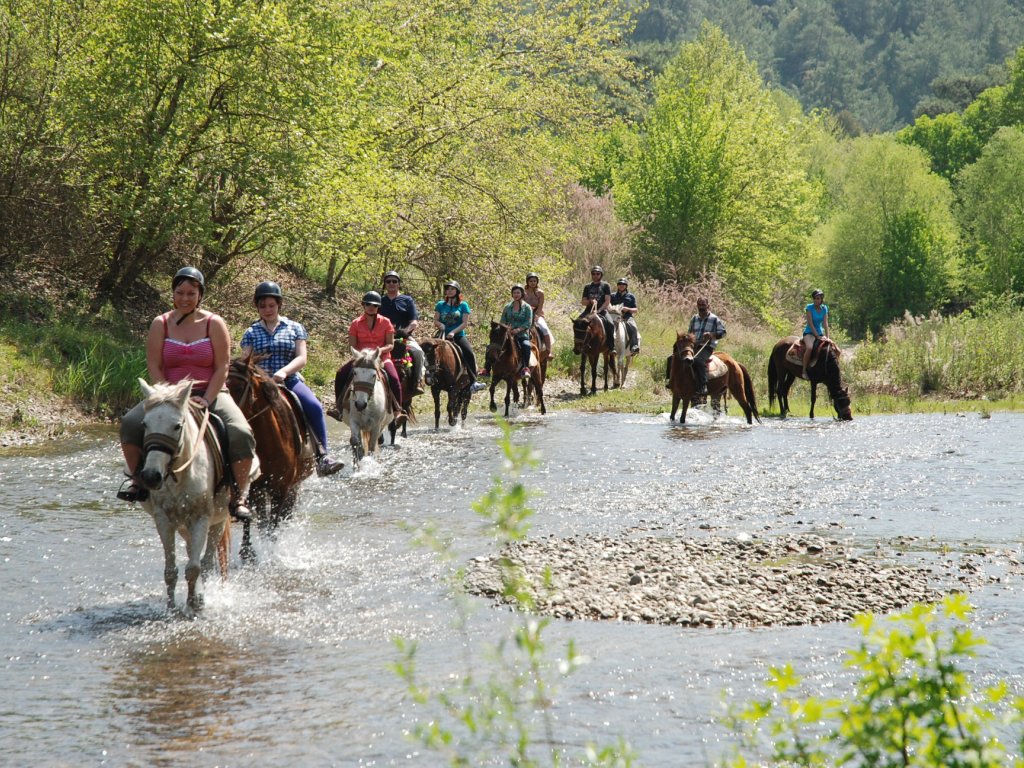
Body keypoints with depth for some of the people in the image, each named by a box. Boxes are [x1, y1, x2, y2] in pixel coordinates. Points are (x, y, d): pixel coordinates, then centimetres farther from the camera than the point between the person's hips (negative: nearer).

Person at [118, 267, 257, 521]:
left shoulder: (214, 324, 1)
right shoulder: (160, 324, 4)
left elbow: (222, 368, -4)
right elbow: (154, 368, 0)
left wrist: (206, 400, -16)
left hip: (210, 394, -1)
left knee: (241, 434, -28)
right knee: (131, 423, -25)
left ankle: (240, 495, -15)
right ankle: (136, 478, -4)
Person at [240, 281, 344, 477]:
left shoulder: (294, 328, 11)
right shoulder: (251, 333, 13)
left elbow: (301, 358, 1)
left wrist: (284, 372, -19)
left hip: (290, 381, 0)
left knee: (314, 407, -28)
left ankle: (322, 457, -29)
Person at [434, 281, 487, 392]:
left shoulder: (463, 305, 8)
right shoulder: (440, 305, 13)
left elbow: (465, 323, 0)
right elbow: (435, 321, 12)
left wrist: (453, 332, -13)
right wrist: (440, 325, -12)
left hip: (459, 335, -1)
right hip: (444, 336, 1)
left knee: (469, 353, -25)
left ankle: (473, 382, -25)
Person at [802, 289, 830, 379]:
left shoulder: (824, 308, 3)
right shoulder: (809, 307, -11)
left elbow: (825, 323, -2)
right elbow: (810, 324, -16)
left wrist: (827, 337, -15)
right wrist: (818, 337, -21)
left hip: (820, 333, 6)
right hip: (809, 332, -6)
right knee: (810, 347, -35)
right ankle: (804, 371, -28)